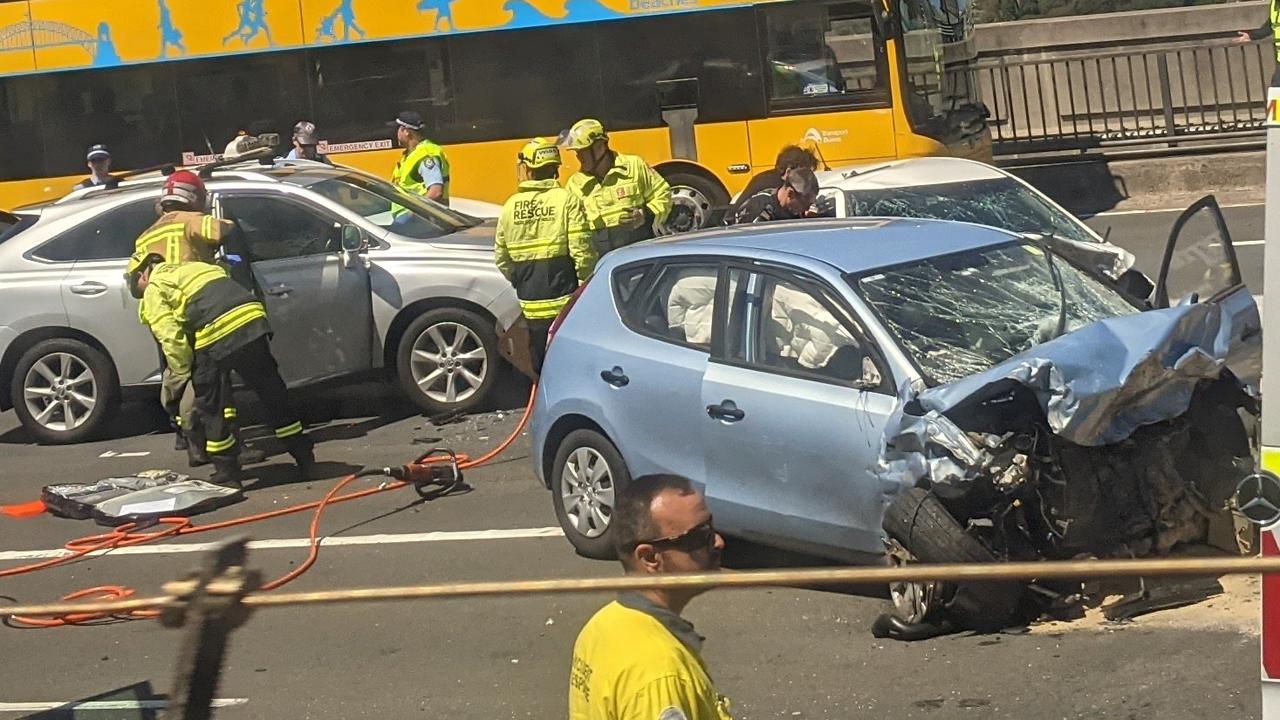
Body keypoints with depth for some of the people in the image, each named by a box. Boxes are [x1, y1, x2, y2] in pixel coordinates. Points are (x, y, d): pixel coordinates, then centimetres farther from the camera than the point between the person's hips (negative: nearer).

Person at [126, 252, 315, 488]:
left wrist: (185, 370, 11)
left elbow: (170, 339, -3)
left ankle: (227, 475, 14)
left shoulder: (154, 291, 10)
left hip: (216, 335, -7)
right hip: (253, 318, 7)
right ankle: (306, 462, 25)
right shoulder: (193, 268, 33)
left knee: (210, 409, 10)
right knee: (273, 395, 18)